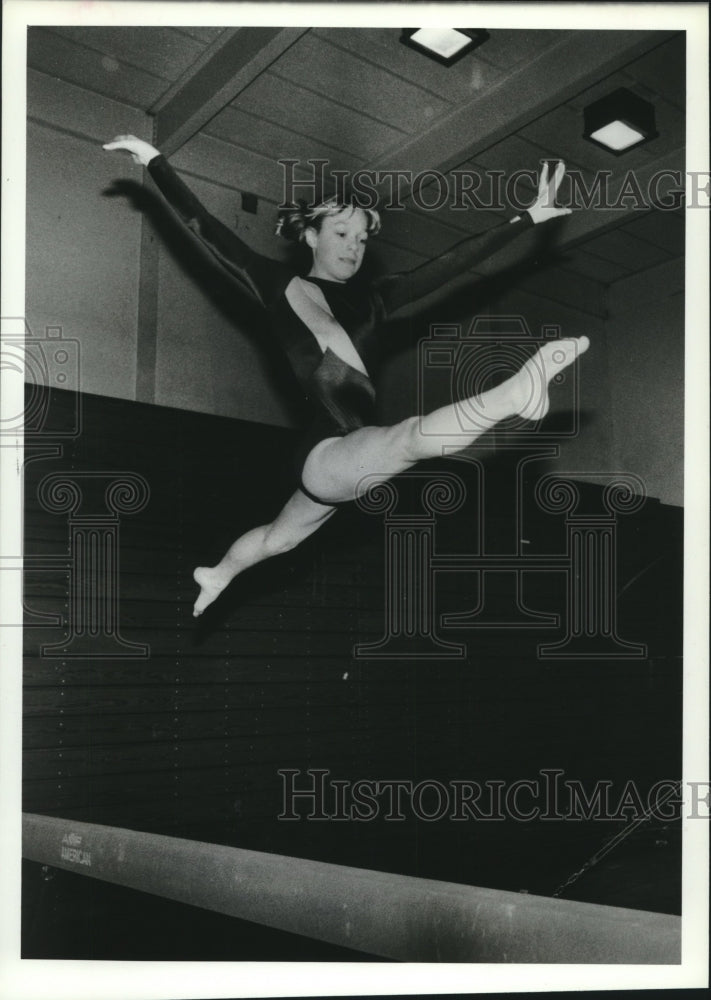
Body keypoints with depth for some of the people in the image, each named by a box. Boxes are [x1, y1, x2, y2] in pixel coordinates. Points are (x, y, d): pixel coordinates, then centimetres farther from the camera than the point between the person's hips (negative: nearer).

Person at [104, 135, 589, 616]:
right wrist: (154, 160, -1)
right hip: (328, 454, -7)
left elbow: (454, 261, 7)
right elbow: (203, 225, -1)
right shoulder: (279, 287, -1)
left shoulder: (370, 299, 11)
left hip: (351, 458, 7)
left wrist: (528, 217, 4)